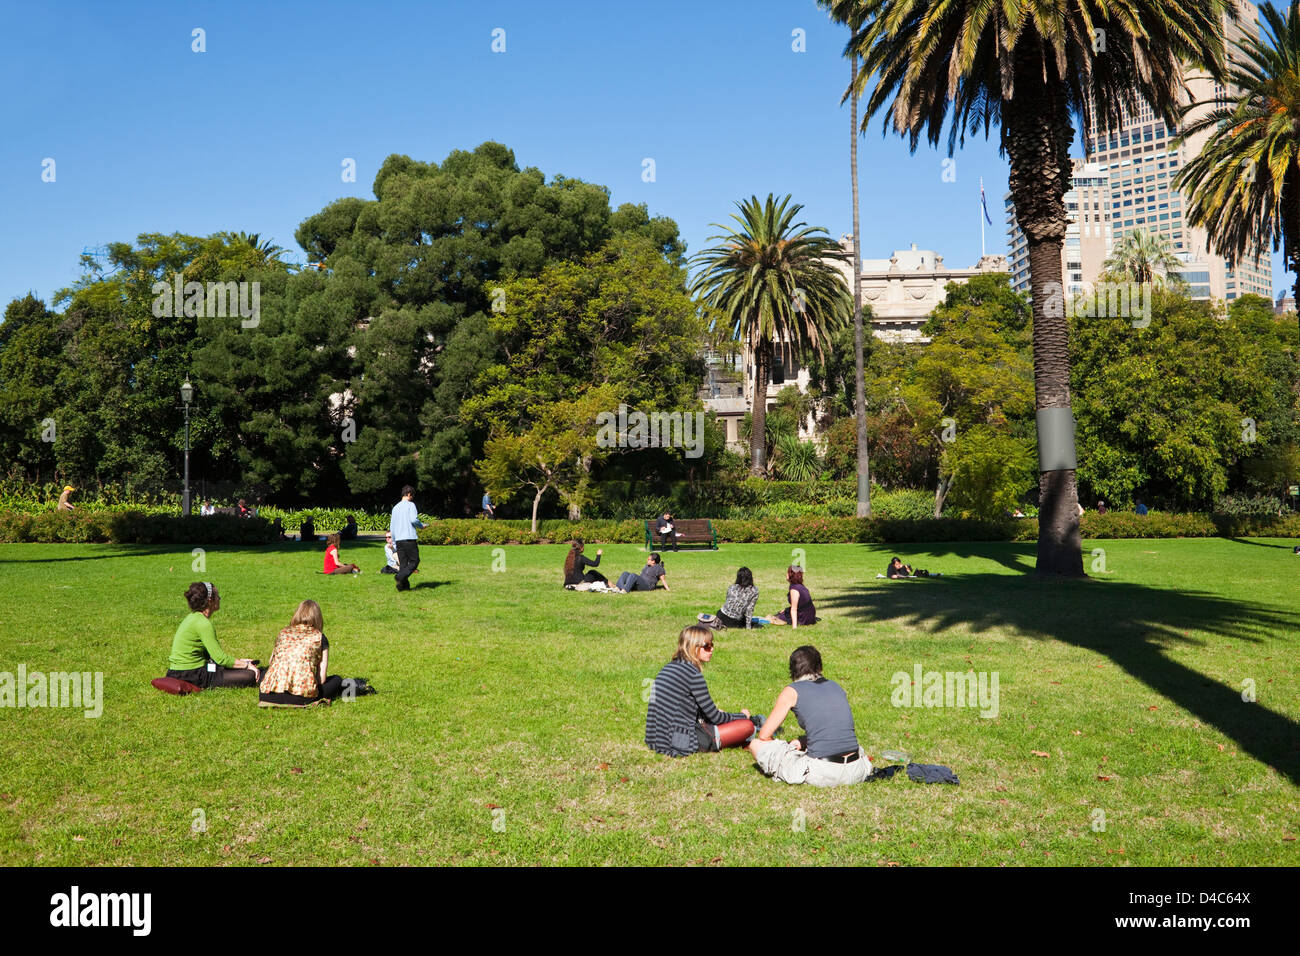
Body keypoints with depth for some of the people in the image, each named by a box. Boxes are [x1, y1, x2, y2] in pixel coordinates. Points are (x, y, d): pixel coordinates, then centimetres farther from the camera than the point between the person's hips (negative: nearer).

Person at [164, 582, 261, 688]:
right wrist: (246, 665, -8)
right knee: (250, 675, -18)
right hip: (191, 676, -10)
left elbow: (213, 653, 18)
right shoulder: (203, 623, -19)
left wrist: (238, 661, 15)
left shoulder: (193, 617, 11)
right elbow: (220, 658, -20)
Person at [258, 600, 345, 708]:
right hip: (301, 698, -3)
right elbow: (321, 678, 7)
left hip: (271, 696, 3)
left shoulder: (283, 633, 20)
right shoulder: (320, 638, 10)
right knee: (337, 680, 21)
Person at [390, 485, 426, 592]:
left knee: (403, 563, 8)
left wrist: (394, 542, 23)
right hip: (409, 538, -7)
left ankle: (404, 585, 1)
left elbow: (391, 527, 18)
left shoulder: (395, 507, 18)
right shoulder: (410, 505, -2)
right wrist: (422, 525, 4)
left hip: (398, 539, 7)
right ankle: (400, 577, -20)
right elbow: (414, 519, -16)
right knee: (414, 561, -2)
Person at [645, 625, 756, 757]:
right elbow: (714, 716, -8)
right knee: (747, 726, -6)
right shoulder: (693, 674, -16)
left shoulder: (669, 667, 10)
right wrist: (742, 716, 10)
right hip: (683, 744, -9)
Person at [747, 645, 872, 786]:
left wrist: (785, 746, 27)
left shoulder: (792, 691, 3)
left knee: (755, 744, 8)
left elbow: (764, 735, 7)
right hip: (855, 773, 5)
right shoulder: (836, 687, 17)